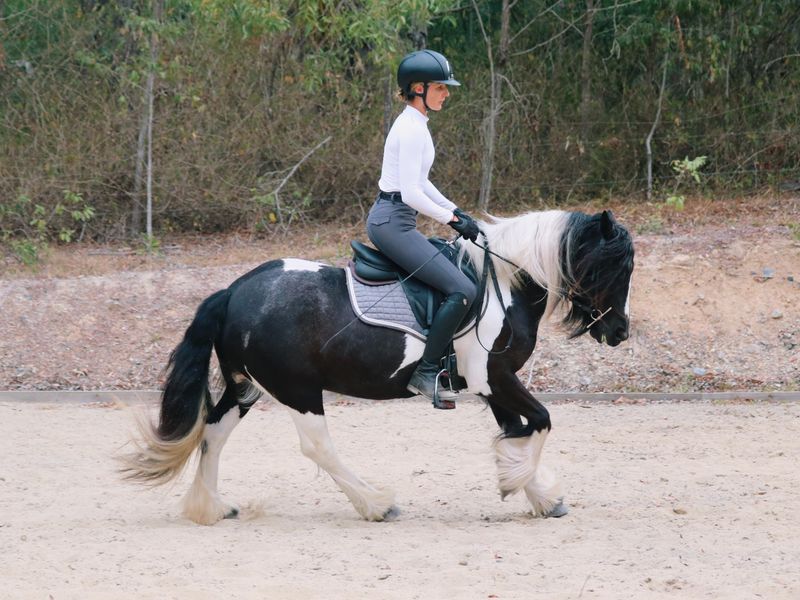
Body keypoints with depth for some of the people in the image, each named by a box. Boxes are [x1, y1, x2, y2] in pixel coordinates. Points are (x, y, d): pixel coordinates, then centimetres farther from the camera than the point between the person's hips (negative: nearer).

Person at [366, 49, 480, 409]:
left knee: (456, 266, 23)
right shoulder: (412, 129, -16)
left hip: (390, 221, 11)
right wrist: (451, 219, -13)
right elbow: (411, 193, -21)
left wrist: (453, 210, 17)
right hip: (392, 222, -11)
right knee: (462, 290, -18)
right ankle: (426, 372, -16)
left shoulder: (414, 125, 15)